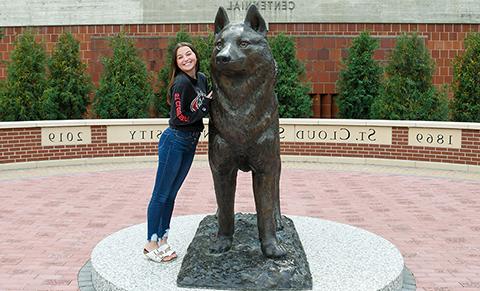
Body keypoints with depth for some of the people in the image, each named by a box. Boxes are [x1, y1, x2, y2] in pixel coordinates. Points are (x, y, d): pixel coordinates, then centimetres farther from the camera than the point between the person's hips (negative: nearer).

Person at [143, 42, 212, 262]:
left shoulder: (201, 79, 7)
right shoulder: (181, 83, -18)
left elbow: (204, 108, 17)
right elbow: (182, 117, -19)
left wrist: (208, 102, -4)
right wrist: (206, 102, -13)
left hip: (190, 143, 8)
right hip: (174, 141, -8)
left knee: (171, 195, 14)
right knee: (161, 194, 0)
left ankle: (162, 240, 23)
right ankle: (151, 244, 9)